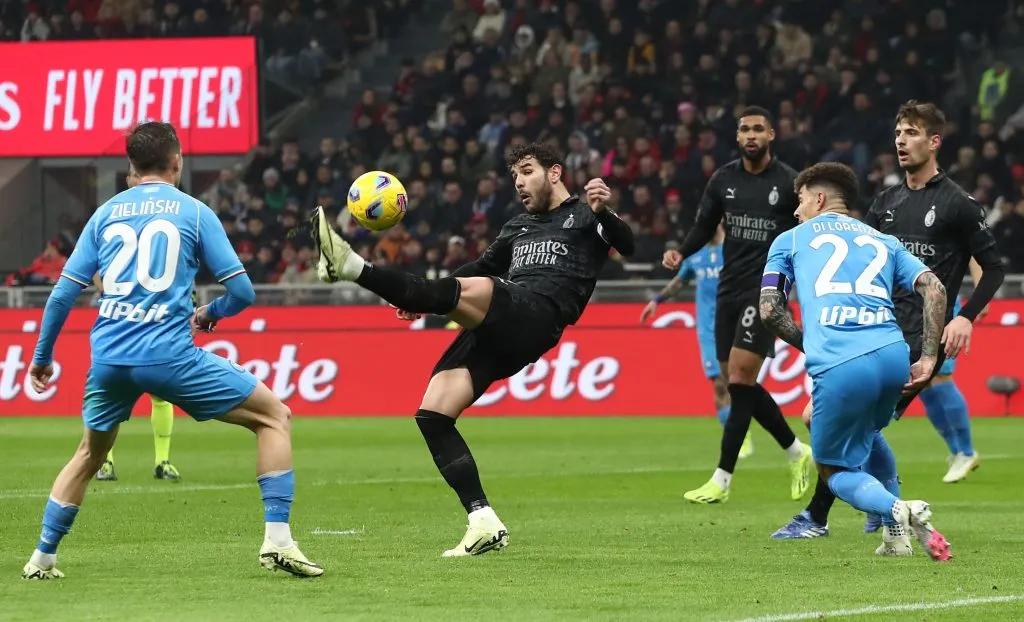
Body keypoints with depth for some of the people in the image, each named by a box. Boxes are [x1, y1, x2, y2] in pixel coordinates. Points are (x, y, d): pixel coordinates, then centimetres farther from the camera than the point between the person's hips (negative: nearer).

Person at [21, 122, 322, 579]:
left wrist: (42, 356, 25)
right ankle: (277, 541, -4)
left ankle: (42, 558, 29)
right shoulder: (194, 213, 5)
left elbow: (63, 294, 13)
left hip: (109, 354, 4)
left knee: (91, 452, 29)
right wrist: (211, 313, 25)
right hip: (168, 353, -4)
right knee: (274, 417, 8)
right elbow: (242, 292, 3)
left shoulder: (105, 214, 14)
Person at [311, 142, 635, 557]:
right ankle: (484, 523, -10)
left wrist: (603, 213, -28)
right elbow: (481, 268, 42)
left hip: (537, 316, -8)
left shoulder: (583, 215, 12)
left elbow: (626, 246, -7)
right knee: (431, 415, -7)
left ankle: (352, 267, -49)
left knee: (466, 289, -34)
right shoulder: (519, 227, 35)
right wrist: (425, 299, 30)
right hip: (494, 332, 8)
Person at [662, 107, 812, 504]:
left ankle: (722, 479, -11)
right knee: (738, 382, 7)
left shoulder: (788, 182, -5)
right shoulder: (723, 180, 7)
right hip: (730, 288, 6)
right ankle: (796, 453, 26)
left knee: (740, 377, -13)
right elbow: (704, 226, 14)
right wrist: (681, 253, -3)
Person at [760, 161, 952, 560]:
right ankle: (895, 535, 21)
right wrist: (928, 357, 10)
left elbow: (769, 310, 9)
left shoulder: (790, 240, 20)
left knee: (833, 469, 13)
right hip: (892, 357, 4)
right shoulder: (883, 242, 27)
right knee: (863, 438, 33)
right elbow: (933, 289, 12)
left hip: (837, 368, -4)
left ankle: (897, 511, -15)